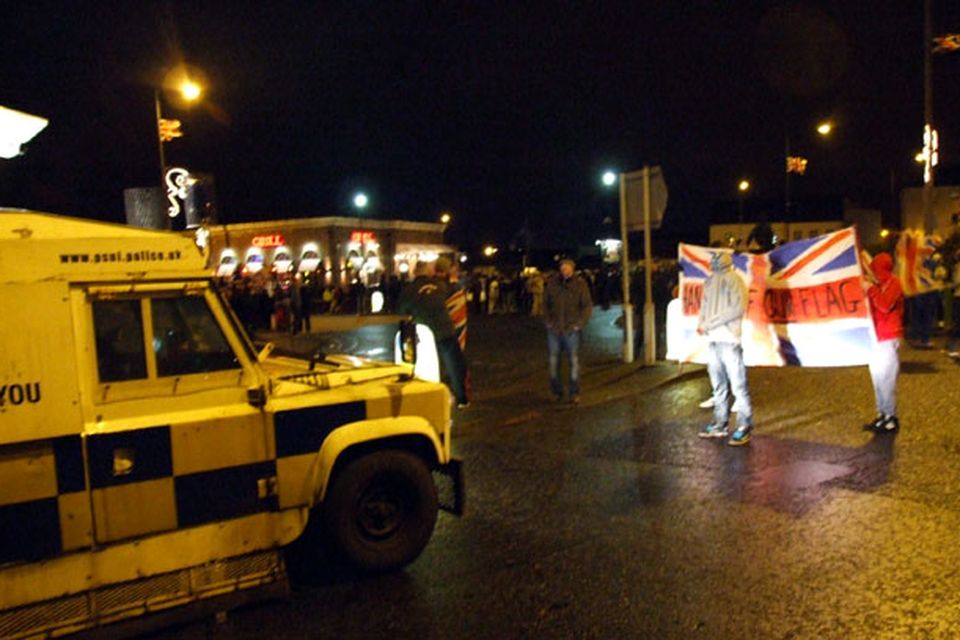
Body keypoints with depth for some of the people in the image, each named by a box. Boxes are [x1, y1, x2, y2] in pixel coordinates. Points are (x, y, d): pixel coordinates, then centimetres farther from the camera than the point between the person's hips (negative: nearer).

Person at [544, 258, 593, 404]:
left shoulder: (580, 284, -3)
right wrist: (547, 321, 5)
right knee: (553, 360, 7)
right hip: (554, 329, 3)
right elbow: (545, 303, 13)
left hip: (571, 329, -3)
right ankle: (556, 391, 20)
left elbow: (588, 306, 0)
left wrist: (579, 324, -7)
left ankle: (575, 393, 9)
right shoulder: (553, 283, 3)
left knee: (574, 360, 1)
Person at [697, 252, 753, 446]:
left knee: (737, 384, -6)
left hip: (729, 339, -7)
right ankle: (720, 424, 22)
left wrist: (711, 323, -14)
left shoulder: (733, 279, -5)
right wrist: (701, 323, -2)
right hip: (713, 339, 7)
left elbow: (738, 307, -13)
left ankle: (745, 427, 0)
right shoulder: (710, 281, 15)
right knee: (718, 384, 13)